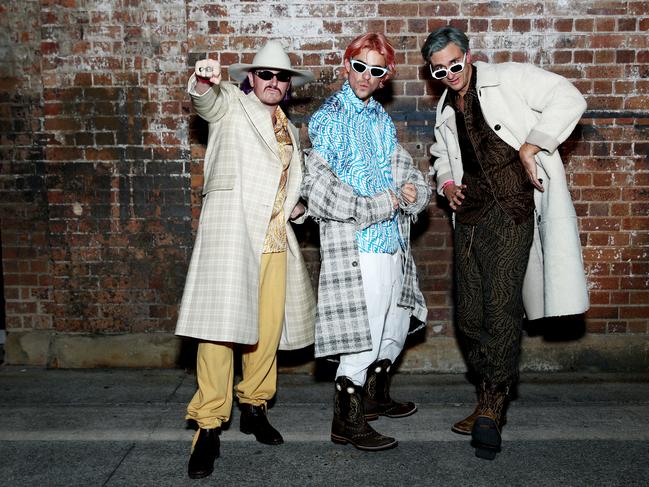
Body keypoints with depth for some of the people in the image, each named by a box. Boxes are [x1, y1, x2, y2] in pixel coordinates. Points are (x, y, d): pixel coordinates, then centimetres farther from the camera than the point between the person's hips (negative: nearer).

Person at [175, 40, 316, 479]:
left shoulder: (290, 130, 25)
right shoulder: (232, 104, 9)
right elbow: (208, 100, -15)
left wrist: (297, 207, 14)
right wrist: (203, 81, -38)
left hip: (276, 239, 6)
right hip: (231, 232, -6)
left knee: (269, 328, 7)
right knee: (220, 324, -10)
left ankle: (254, 406, 24)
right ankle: (209, 426, -3)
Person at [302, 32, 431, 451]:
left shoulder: (382, 119, 16)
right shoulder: (330, 118, -6)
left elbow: (404, 167, 19)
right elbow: (318, 187, -16)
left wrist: (413, 191, -6)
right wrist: (379, 206, -17)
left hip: (391, 240, 8)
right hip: (355, 244, -8)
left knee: (397, 324, 19)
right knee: (363, 331, -5)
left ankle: (377, 396, 39)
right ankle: (347, 422, 10)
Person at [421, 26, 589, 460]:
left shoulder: (509, 79, 0)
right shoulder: (445, 111, 19)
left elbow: (569, 99, -9)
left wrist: (530, 147, -14)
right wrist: (447, 184, 12)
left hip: (511, 210, -6)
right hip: (470, 214, 7)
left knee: (500, 306, -13)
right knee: (469, 313, 6)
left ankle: (492, 406, -2)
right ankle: (490, 402, 21)